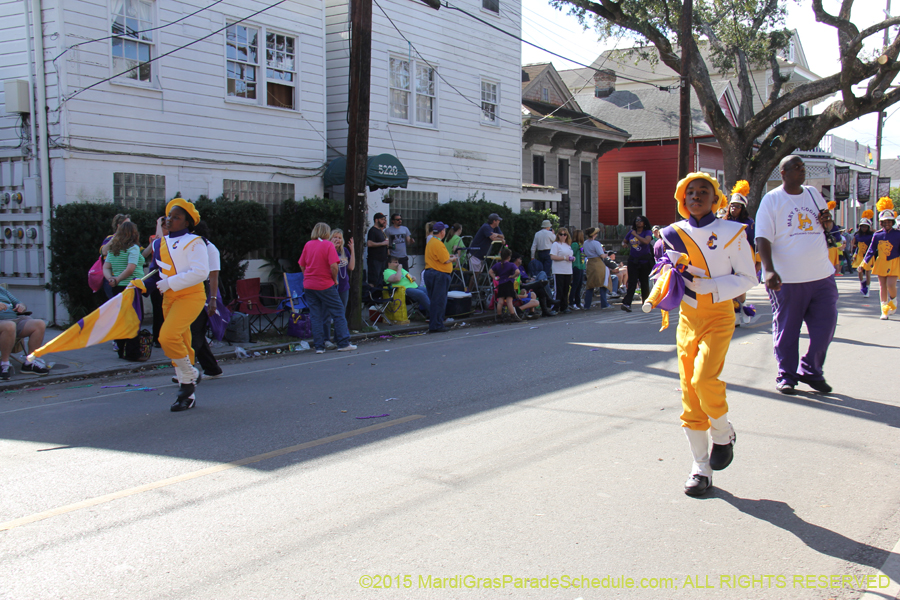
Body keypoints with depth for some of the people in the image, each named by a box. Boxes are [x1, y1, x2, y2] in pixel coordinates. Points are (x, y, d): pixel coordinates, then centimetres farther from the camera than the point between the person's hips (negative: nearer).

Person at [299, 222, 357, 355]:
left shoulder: (307, 245, 7)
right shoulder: (328, 245, -8)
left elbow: (302, 265, 9)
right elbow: (334, 266, -17)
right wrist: (335, 279, -2)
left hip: (309, 285, 5)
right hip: (325, 285, -5)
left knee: (316, 316, 8)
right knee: (338, 312, 5)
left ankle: (319, 346, 6)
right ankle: (343, 343, 5)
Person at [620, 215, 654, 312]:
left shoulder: (647, 232, -4)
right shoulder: (631, 232, 9)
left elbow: (646, 241, -25)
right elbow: (624, 241, 23)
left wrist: (636, 235, -17)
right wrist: (624, 244, -1)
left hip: (644, 261, -3)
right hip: (633, 260, 3)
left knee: (644, 282, 6)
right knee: (632, 282, -7)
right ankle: (626, 303, -17)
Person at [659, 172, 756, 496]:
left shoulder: (731, 232, -3)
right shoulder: (673, 234, 7)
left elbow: (748, 278, -3)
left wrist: (705, 286, -16)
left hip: (718, 316, -4)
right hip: (687, 319, 4)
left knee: (704, 378, -24)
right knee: (689, 392, 2)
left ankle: (723, 434, 6)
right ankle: (701, 468, 13)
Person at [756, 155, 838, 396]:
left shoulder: (813, 194, 13)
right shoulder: (772, 200, -3)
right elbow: (762, 238, -10)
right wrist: (769, 270, -23)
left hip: (822, 276, 5)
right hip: (787, 278, -5)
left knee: (825, 325, 5)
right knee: (786, 329, 3)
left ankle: (811, 371, 21)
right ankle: (786, 376, 17)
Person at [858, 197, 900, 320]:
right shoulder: (877, 235, 1)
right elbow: (871, 250, 6)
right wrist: (863, 265, 4)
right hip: (881, 264, 2)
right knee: (882, 287, 3)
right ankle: (884, 311, 12)